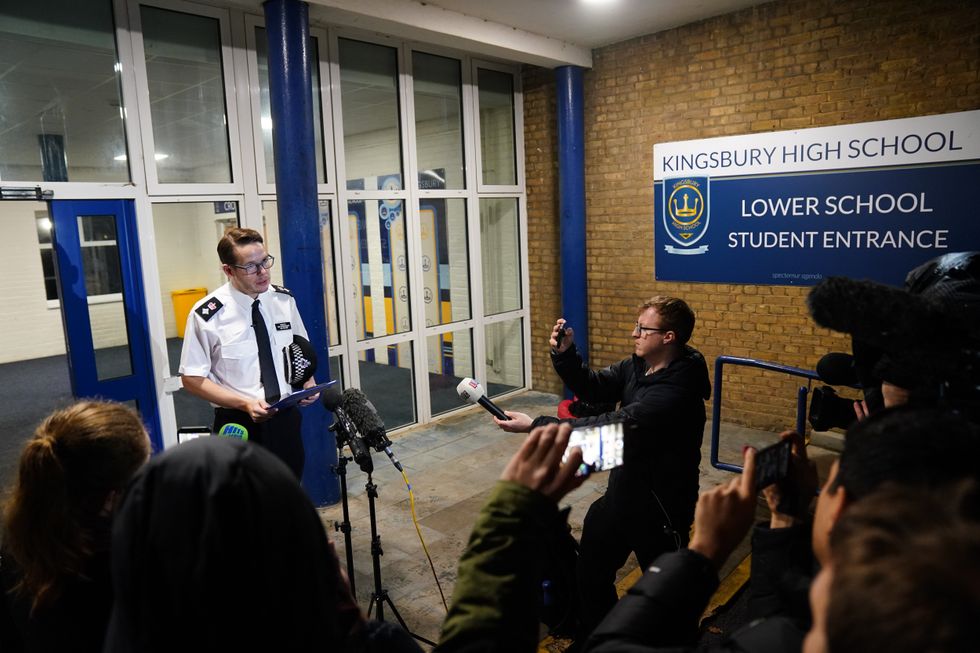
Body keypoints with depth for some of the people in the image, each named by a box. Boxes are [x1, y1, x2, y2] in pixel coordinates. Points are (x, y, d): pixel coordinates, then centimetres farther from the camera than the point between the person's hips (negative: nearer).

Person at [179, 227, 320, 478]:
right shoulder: (208, 315, -15)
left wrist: (308, 383, -5)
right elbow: (192, 379, -10)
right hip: (239, 423, -3)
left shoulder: (284, 300, -2)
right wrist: (245, 403, -21)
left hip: (286, 418, 4)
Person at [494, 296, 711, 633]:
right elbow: (593, 387, 2)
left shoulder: (676, 391, -31)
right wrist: (564, 353, -17)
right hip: (620, 493, 8)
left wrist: (535, 425, -37)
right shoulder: (637, 365, -3)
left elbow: (610, 427, -36)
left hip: (659, 506, -8)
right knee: (590, 571, 21)